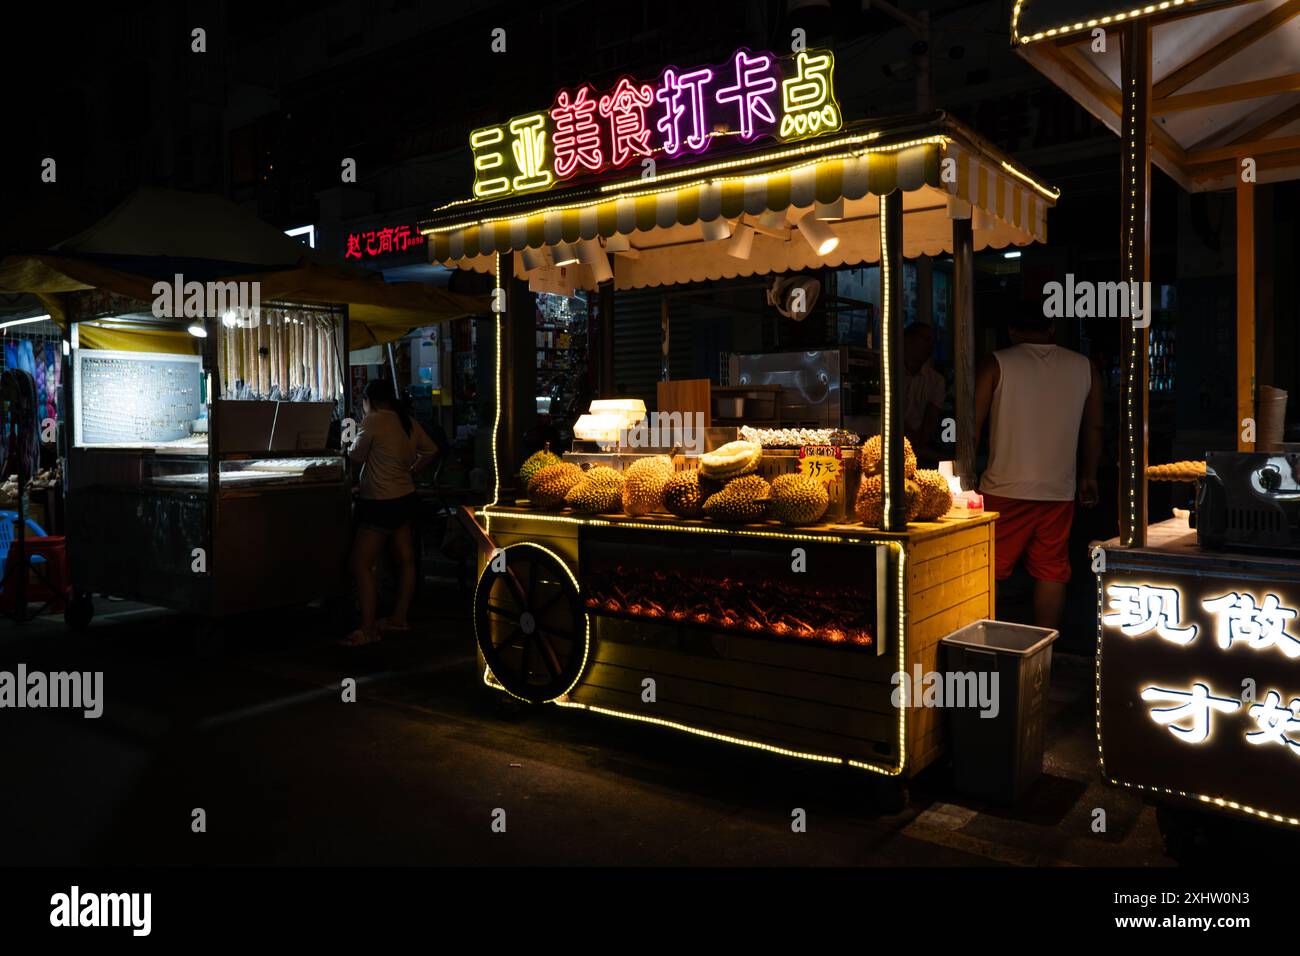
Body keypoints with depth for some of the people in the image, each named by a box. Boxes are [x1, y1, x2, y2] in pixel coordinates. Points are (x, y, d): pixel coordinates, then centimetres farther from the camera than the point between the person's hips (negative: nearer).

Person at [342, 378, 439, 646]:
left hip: (381, 503, -9)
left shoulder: (372, 422, -15)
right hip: (405, 498, 9)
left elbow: (356, 456, -5)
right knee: (405, 560, 14)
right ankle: (400, 618, 26)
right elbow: (431, 450, 16)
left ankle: (368, 628, -2)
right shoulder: (408, 421, 7)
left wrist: (351, 444, 16)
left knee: (361, 564, -4)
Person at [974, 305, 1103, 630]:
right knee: (1051, 572, 9)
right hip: (1059, 491, 3)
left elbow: (973, 425, -4)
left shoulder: (996, 364, -2)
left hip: (1005, 489, -3)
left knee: (989, 574, 5)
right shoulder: (1085, 367, 9)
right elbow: (1094, 428, 16)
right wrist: (1089, 476, 26)